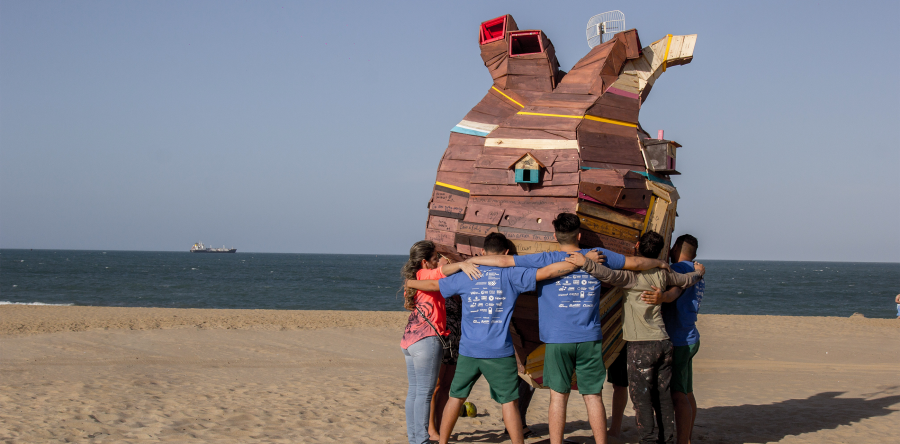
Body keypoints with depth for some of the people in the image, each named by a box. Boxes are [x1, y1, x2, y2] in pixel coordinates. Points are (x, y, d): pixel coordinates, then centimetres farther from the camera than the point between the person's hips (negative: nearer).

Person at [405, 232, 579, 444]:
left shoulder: (466, 275, 7)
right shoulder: (511, 274, -3)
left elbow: (433, 285, 19)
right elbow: (547, 272, -9)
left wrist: (409, 283, 38)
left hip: (469, 351, 3)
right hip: (499, 352, -3)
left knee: (456, 397, 15)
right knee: (509, 401, 1)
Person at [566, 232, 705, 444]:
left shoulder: (633, 275, -9)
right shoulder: (662, 274, 9)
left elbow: (610, 275, -29)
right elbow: (686, 280, 26)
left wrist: (585, 263, -28)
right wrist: (698, 272, 47)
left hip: (642, 346, -6)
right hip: (663, 342, 6)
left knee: (641, 396, -3)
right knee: (662, 395, 13)